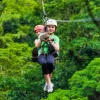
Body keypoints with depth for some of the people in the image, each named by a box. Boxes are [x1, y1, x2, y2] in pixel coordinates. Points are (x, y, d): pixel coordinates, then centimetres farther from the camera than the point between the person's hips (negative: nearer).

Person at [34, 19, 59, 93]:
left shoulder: (55, 38, 16)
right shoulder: (41, 35, 19)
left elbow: (57, 49, 1)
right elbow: (37, 45, 8)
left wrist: (51, 41, -8)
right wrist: (41, 39, -5)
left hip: (50, 54, 0)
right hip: (41, 54, 0)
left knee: (50, 62, -38)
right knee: (44, 63, -36)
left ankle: (48, 82, -21)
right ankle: (49, 83, -29)